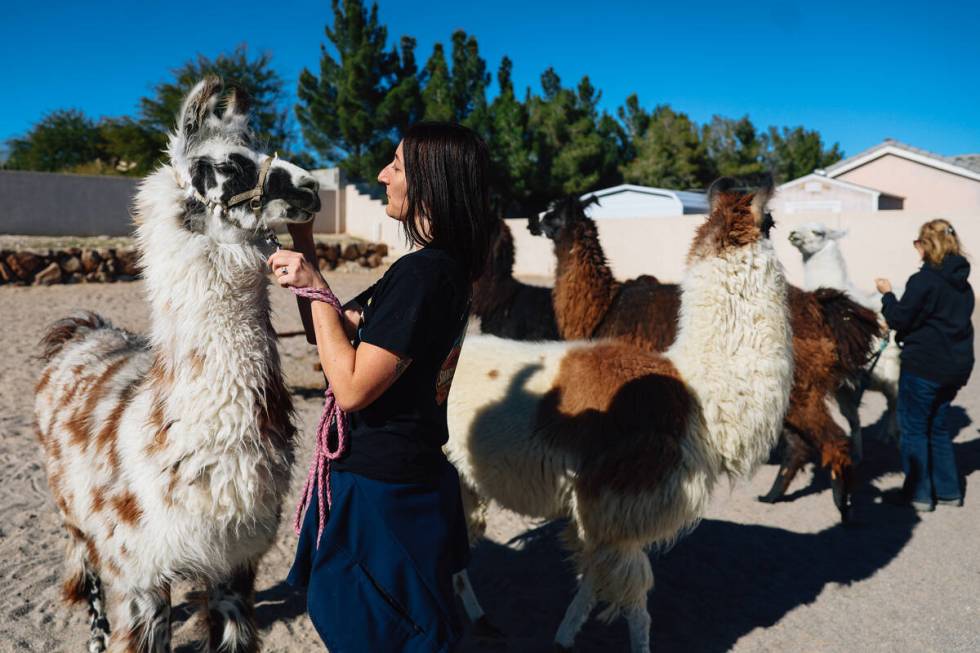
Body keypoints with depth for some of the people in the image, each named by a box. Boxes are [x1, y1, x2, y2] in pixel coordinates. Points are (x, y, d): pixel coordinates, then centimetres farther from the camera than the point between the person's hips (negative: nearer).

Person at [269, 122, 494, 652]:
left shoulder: (420, 273, -25)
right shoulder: (447, 267, 6)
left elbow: (351, 387, -26)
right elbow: (344, 329, 15)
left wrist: (315, 287, -19)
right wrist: (304, 250, 11)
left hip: (381, 488, -9)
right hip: (414, 473, 9)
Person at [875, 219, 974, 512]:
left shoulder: (924, 280, -16)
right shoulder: (962, 283, 9)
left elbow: (900, 320, -13)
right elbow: (956, 322, 17)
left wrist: (887, 295, 2)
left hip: (923, 366, -8)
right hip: (956, 366, 8)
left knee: (914, 428, 5)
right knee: (938, 426, 20)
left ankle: (919, 493, 10)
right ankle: (948, 491, 25)